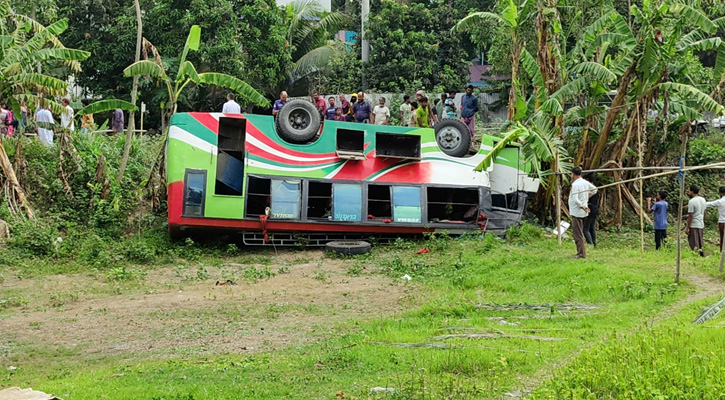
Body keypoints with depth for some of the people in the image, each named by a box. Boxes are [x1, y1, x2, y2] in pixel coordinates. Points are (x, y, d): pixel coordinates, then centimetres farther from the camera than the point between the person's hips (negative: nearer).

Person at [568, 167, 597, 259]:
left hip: (577, 212, -9)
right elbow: (594, 189, 25)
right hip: (584, 213, 9)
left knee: (577, 234, -6)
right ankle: (580, 251, 25)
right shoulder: (585, 183, 6)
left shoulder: (575, 185, -19)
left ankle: (581, 253, -7)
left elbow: (575, 200, -26)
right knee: (579, 233, 19)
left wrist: (583, 207, -14)